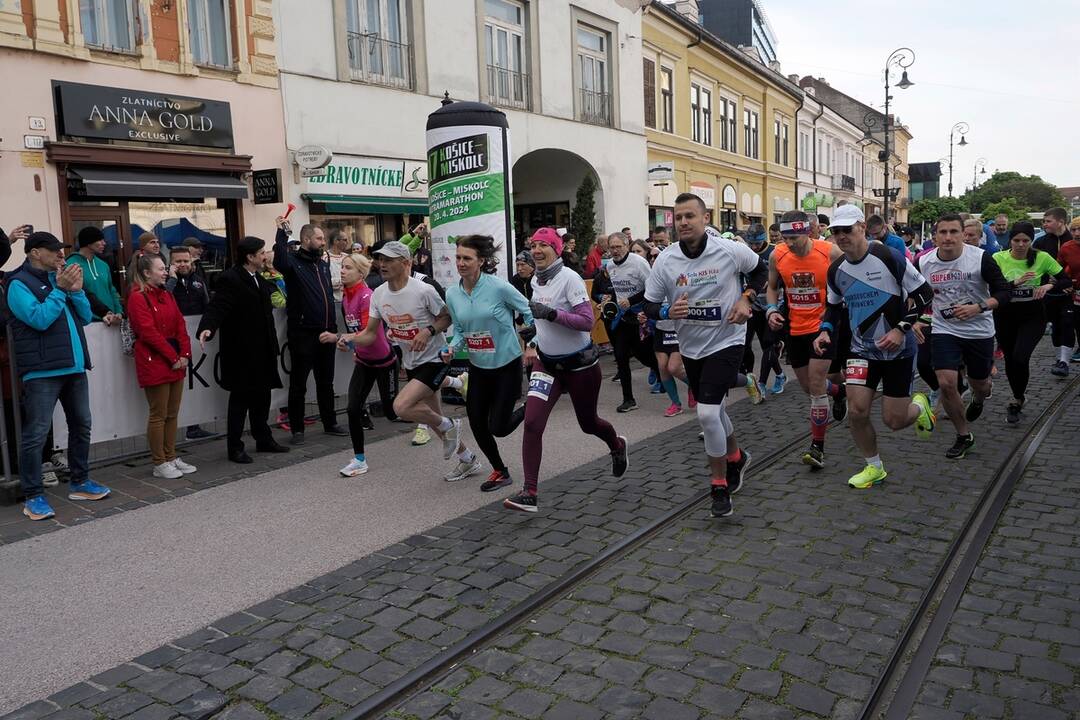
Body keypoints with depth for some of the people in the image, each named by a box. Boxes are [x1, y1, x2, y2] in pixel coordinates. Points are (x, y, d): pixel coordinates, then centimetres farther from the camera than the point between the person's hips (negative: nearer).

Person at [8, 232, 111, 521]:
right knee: (36, 433, -5)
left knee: (81, 425, 14)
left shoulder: (58, 277, 16)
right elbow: (39, 318, -18)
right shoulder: (19, 284, -4)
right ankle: (33, 497, 2)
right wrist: (60, 290, -13)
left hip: (75, 367, 8)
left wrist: (76, 290, -2)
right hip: (42, 371, -8)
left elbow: (86, 317, 13)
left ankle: (80, 483, 27)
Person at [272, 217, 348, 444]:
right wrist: (282, 233, -29)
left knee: (326, 382, 15)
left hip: (326, 333, 7)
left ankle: (330, 423, 26)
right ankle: (297, 429, 12)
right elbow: (280, 263, -31)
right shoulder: (294, 262, -6)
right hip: (303, 334, -6)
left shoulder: (324, 264, 15)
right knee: (298, 385, 3)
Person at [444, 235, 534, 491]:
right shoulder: (452, 293, -2)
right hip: (478, 367, 5)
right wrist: (452, 349, -11)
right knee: (477, 424, 5)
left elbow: (529, 312, -8)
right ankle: (500, 471, 28)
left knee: (499, 428, -5)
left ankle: (529, 410, 28)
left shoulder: (498, 287, -18)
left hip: (507, 364, -5)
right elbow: (459, 330, 8)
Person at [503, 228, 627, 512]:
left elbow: (586, 321, -24)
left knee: (588, 423, 15)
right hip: (547, 362, 5)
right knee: (532, 422, -13)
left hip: (580, 363, -5)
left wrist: (550, 313, -32)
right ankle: (529, 493, -8)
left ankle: (617, 446, 51)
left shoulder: (569, 278, -17)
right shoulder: (536, 280, 4)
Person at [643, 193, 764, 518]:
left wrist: (746, 299, -9)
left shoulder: (730, 251, -13)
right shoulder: (666, 260, -8)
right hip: (690, 347, 4)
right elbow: (649, 305, -1)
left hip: (726, 342, -4)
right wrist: (668, 312, -23)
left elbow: (760, 270, 8)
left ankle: (720, 485, 3)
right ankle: (736, 458, 49)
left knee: (707, 413, -17)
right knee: (712, 410, 19)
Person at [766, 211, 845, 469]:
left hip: (823, 326, -4)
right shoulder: (777, 256, -6)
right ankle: (839, 390, 50)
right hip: (795, 329, 4)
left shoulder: (830, 252, -16)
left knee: (816, 385, -10)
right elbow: (772, 287, 12)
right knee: (808, 386, 16)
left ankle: (817, 446, 1)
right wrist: (771, 310, -6)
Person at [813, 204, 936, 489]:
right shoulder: (836, 270, -1)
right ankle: (874, 468, 15)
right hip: (862, 349, 4)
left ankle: (918, 405, 37)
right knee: (856, 411, -8)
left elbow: (924, 292, -10)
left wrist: (901, 329, -18)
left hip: (898, 349, -4)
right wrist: (825, 331, -3)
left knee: (894, 420, -1)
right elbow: (834, 306, 15)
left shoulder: (889, 257, -16)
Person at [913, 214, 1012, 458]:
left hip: (979, 331, -1)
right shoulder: (923, 262, -7)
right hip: (944, 330, 1)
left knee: (979, 384, 13)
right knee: (946, 383, -13)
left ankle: (978, 400, 55)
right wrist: (915, 320, -3)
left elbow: (1004, 291, -10)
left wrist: (978, 307, -25)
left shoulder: (981, 258, -15)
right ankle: (964, 436, 8)